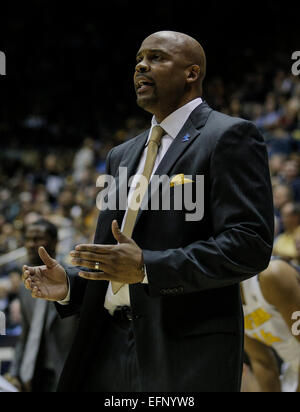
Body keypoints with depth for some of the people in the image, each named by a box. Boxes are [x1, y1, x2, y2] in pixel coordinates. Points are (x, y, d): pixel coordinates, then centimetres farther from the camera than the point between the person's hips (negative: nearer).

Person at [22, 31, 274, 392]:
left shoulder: (229, 137, -5)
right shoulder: (122, 156, 20)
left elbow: (249, 245, -15)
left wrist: (146, 267, -21)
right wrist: (69, 284, 3)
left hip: (187, 352, -7)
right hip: (110, 346, 7)